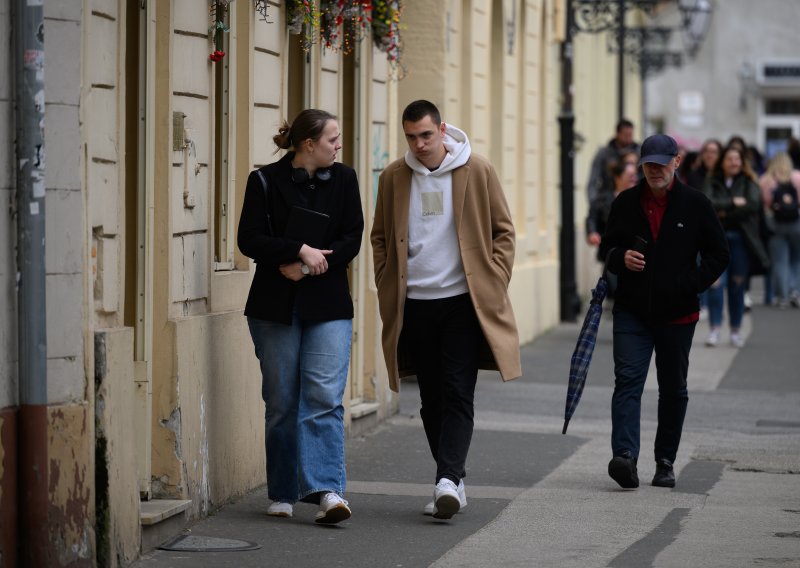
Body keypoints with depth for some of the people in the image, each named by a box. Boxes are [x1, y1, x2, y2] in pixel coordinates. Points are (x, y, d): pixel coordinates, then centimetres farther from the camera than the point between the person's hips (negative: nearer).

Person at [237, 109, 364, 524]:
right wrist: (300, 251, -17)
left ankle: (327, 489, -17)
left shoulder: (343, 180, 7)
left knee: (324, 396, -11)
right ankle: (283, 493, 14)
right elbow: (249, 239, -7)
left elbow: (352, 239, 2)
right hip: (276, 305, -1)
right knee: (281, 401, 4)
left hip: (328, 305, 1)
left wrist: (311, 265, -11)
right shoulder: (266, 181, 0)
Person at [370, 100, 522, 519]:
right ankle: (453, 485, 14)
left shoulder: (476, 171, -2)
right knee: (432, 399, 6)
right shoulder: (393, 178, 5)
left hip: (463, 300, -3)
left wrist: (494, 286, -3)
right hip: (414, 305, 3)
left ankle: (448, 479, -17)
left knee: (457, 394, -10)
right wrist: (387, 289, 6)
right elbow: (380, 237, 15)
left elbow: (502, 231, 5)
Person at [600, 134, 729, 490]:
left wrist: (693, 285, -6)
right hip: (632, 311, 0)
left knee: (673, 390, 8)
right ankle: (625, 457, -24)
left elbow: (718, 255, 5)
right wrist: (621, 258, -7)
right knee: (627, 381, -14)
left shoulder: (696, 205, 1)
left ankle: (665, 463, 19)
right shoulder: (626, 203, 5)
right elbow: (607, 247, 15)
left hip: (677, 314, 0)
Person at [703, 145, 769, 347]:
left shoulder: (749, 183, 6)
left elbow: (754, 205, -10)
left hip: (741, 239, 1)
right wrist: (733, 203, -13)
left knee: (738, 284, 4)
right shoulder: (712, 182, 6)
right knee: (716, 282, -10)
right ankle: (714, 329, -7)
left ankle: (736, 331, 12)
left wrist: (726, 213, -10)